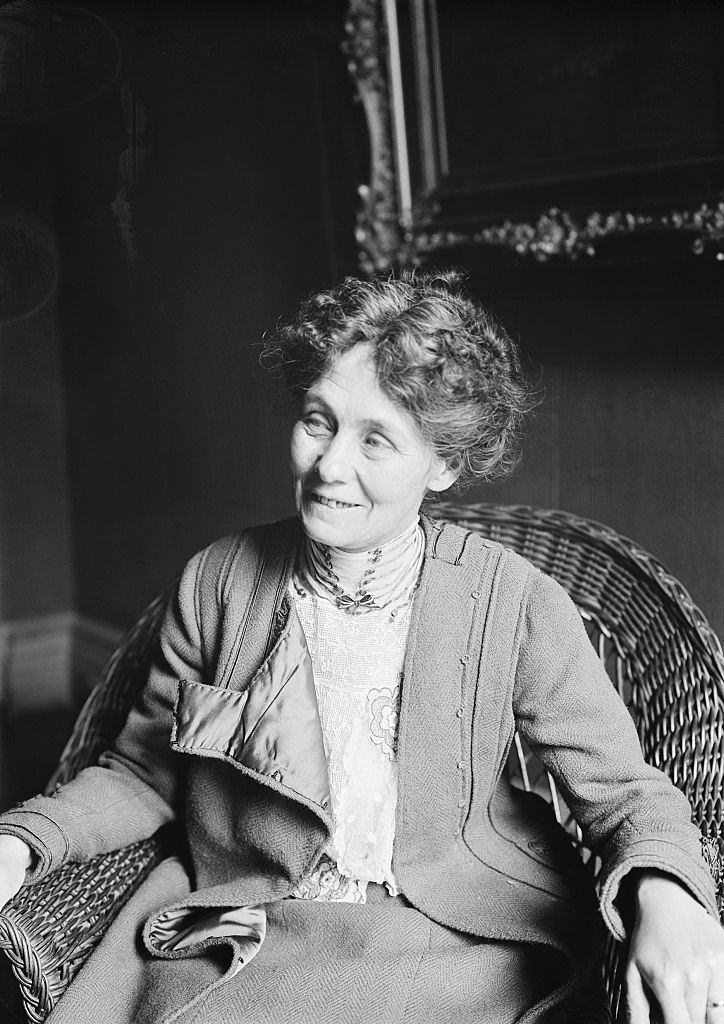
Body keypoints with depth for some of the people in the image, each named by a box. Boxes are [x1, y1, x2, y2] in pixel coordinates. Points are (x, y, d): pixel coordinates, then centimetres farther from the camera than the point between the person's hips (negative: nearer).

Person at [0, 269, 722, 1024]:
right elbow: (140, 775, 11)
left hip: (457, 942, 0)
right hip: (242, 932, 1)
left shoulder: (515, 603, -6)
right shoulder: (218, 580, 0)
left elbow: (620, 789, -3)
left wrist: (663, 894, -24)